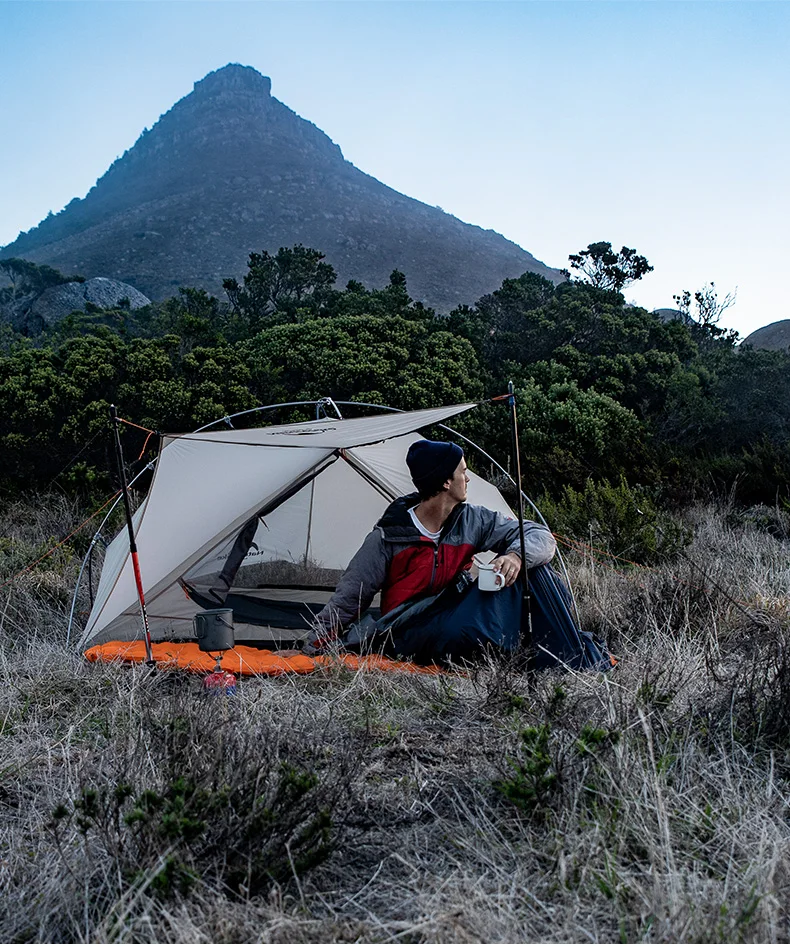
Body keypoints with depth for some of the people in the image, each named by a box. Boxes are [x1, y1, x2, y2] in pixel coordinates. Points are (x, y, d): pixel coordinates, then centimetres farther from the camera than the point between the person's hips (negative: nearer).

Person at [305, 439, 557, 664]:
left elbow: (541, 537, 1)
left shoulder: (473, 521, 1)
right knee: (462, 633, -40)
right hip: (408, 636, -5)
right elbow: (351, 594, -4)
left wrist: (516, 556, -21)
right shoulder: (389, 537, -10)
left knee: (507, 566, -18)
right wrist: (321, 641, -8)